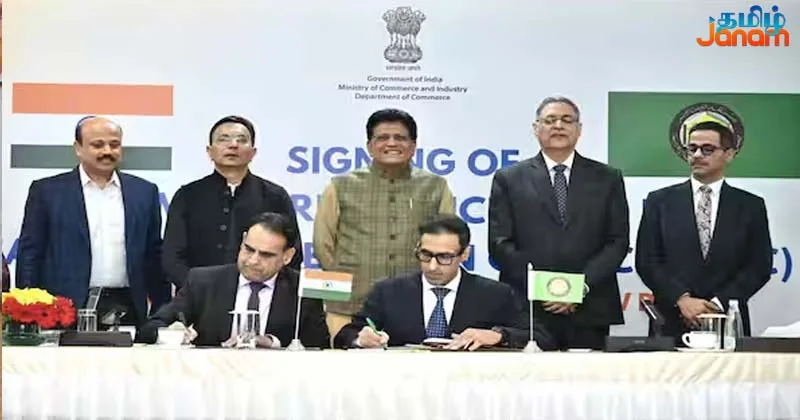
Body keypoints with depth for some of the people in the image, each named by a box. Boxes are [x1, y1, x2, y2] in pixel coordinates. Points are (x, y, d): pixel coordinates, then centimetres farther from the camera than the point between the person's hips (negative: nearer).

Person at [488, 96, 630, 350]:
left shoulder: (607, 179, 11)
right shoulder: (508, 179, 8)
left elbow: (618, 241, 5)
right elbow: (500, 244, 1)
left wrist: (582, 285, -9)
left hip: (589, 312, 1)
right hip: (527, 310, -1)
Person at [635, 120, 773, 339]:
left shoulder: (751, 206, 8)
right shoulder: (660, 201, 6)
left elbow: (759, 266, 2)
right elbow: (646, 261, 0)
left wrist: (718, 304, -9)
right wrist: (681, 299, -11)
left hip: (728, 323, 0)